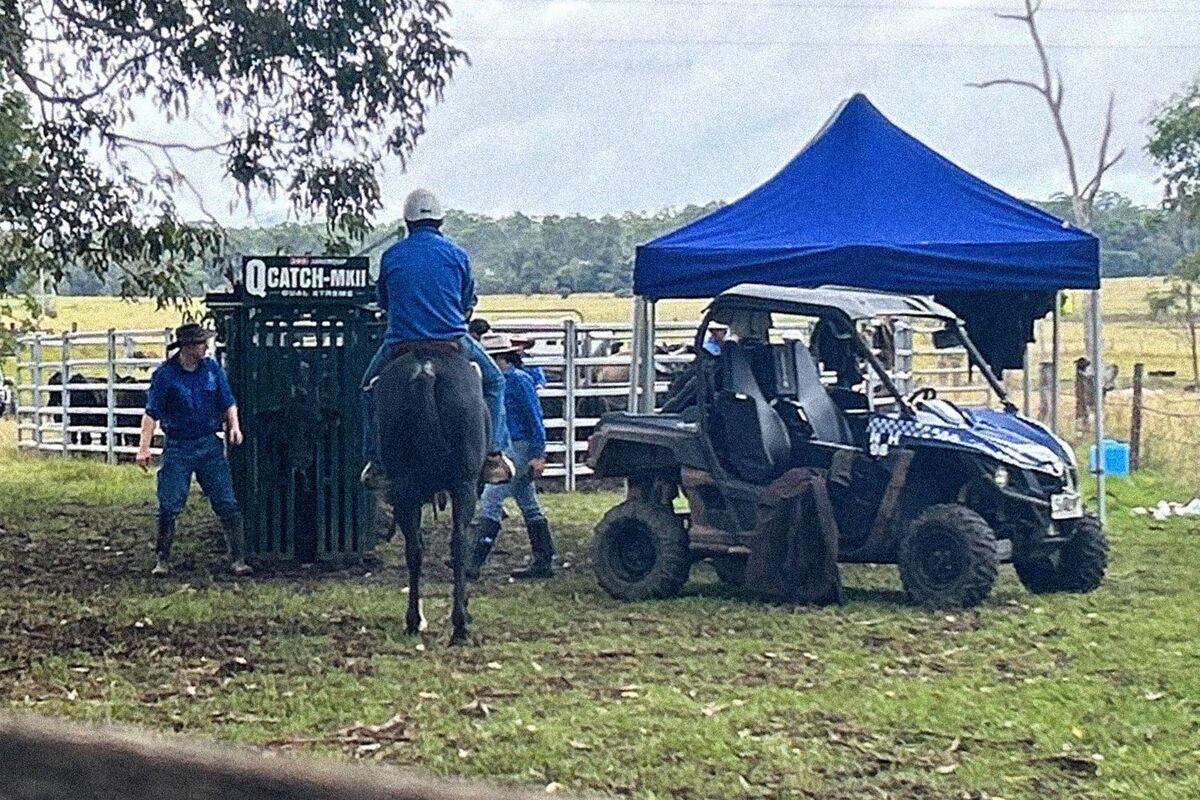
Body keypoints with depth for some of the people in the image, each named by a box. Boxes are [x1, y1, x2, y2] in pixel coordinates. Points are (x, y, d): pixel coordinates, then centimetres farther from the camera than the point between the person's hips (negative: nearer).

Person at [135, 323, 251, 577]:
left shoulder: (212, 368, 4)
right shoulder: (165, 374, -6)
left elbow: (228, 403, 10)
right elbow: (152, 413, -6)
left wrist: (234, 426, -8)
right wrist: (144, 447, -14)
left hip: (210, 444, 3)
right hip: (177, 447, -2)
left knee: (227, 504, -2)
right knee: (168, 506, -4)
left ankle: (239, 560, 1)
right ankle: (163, 560, 9)